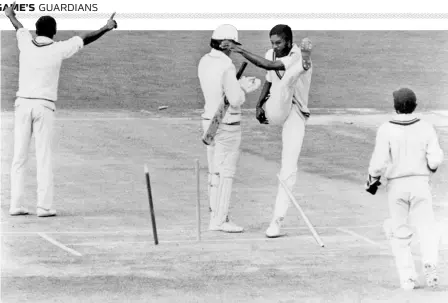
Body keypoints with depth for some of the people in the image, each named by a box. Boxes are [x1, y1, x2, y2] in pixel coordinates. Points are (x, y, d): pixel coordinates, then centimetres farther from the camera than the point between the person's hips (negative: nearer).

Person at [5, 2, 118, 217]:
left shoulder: (26, 43, 2)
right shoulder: (58, 49, -6)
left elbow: (19, 28, 25)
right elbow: (84, 39, 4)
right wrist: (106, 28, 18)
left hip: (22, 104, 3)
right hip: (44, 106, -3)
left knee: (19, 156, 5)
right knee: (44, 157, -1)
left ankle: (16, 205, 2)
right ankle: (44, 206, -5)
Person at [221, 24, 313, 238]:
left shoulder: (298, 56, -19)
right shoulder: (271, 54, 3)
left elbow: (271, 66, -33)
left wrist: (241, 51, -38)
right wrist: (259, 105, 1)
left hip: (295, 115, -6)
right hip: (275, 110, 6)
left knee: (289, 169, -11)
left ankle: (277, 220, -8)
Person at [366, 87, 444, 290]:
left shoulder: (386, 130, -9)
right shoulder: (426, 128, -4)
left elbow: (379, 162, -12)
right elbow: (435, 160, -7)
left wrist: (372, 180, 6)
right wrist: (432, 166, 16)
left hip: (396, 184, 0)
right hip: (420, 183, 1)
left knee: (400, 235, 10)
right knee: (427, 228, 5)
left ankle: (407, 277, 5)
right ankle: (430, 262, -22)